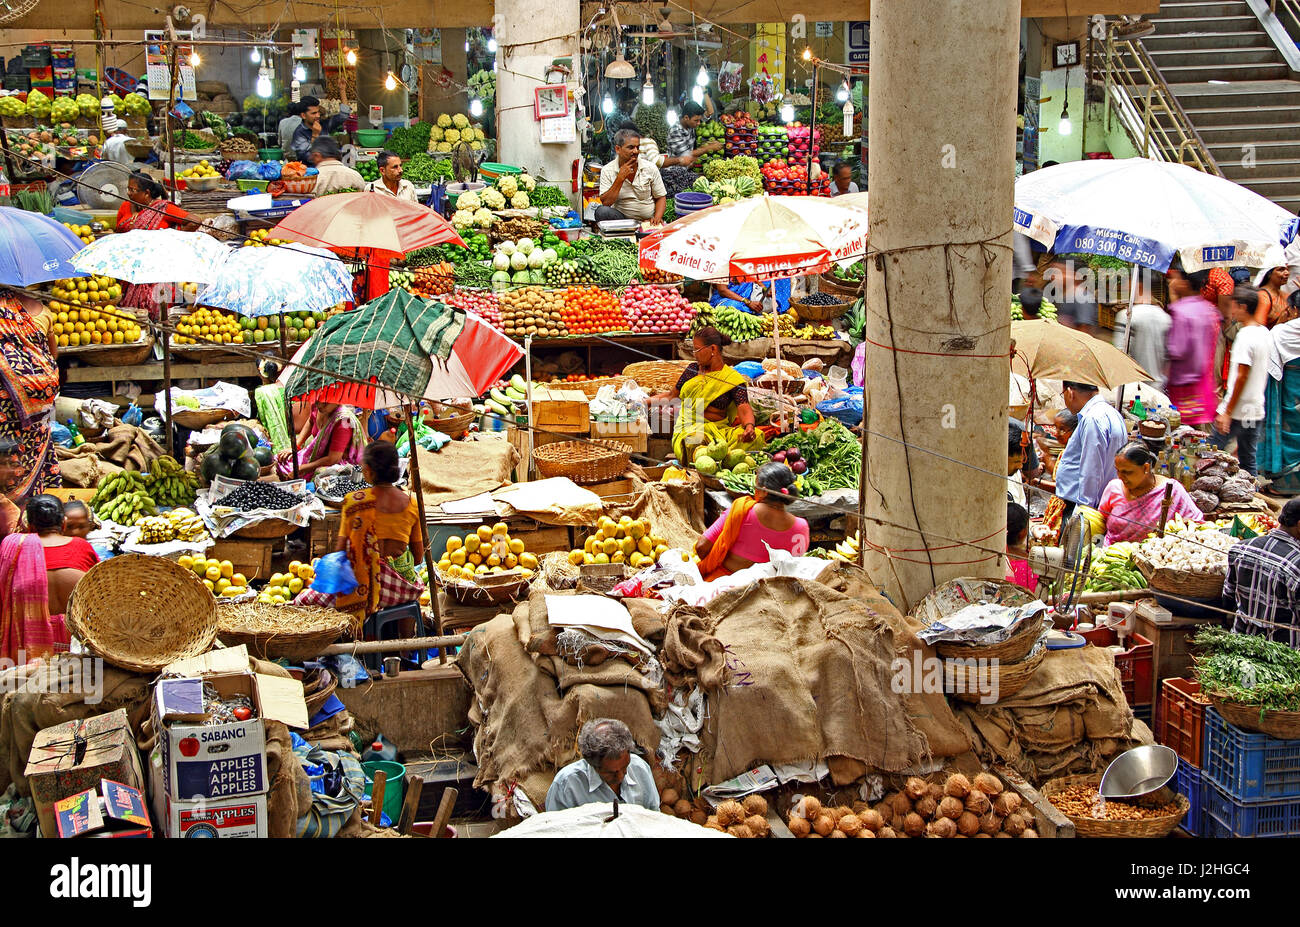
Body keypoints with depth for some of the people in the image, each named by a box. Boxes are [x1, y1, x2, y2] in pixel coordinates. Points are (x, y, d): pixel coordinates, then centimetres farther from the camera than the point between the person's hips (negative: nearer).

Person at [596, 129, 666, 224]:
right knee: (602, 211, -31)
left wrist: (657, 218, -12)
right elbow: (605, 203, -11)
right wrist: (620, 179, -16)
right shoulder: (607, 171, -1)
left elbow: (661, 197, 8)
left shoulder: (651, 168, 2)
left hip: (648, 220, -2)